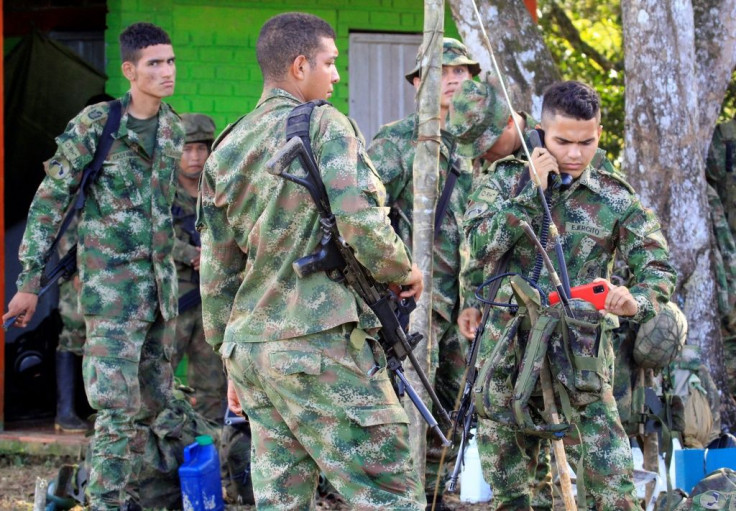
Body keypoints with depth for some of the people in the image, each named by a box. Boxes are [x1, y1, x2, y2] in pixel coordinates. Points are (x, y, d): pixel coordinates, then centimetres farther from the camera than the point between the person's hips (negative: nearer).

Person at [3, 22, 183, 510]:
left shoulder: (174, 127, 7)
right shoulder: (95, 123, -10)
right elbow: (49, 201, -7)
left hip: (161, 279, 7)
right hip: (112, 282, -7)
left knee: (154, 397, 12)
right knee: (118, 403, -13)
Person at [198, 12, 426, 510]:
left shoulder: (225, 151, 13)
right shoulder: (325, 126, -7)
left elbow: (216, 271, 16)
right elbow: (361, 223, -18)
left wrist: (231, 358, 24)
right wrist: (405, 271, 0)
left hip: (250, 349, 7)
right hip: (320, 343, -7)